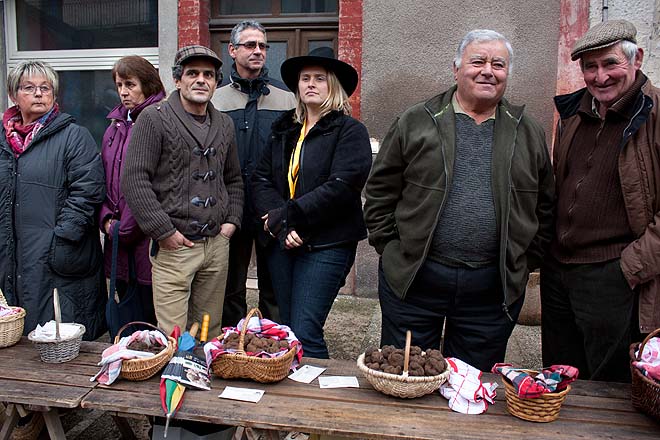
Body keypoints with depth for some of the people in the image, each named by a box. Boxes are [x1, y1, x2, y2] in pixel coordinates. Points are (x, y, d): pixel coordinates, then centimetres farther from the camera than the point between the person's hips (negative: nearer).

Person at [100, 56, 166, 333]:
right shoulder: (115, 126, 16)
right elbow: (104, 178, 17)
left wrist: (125, 229, -10)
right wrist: (106, 218, 1)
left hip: (147, 236, -7)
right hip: (118, 240, 8)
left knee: (152, 317, 1)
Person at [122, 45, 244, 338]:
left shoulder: (224, 124, 14)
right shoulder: (154, 119, -5)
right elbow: (133, 179, -11)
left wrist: (232, 221, 9)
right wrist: (163, 231, -14)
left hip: (217, 243, 5)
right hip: (174, 246, -5)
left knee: (211, 333, 14)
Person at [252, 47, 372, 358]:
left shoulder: (350, 131, -3)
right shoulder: (284, 131, 14)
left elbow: (340, 187, -16)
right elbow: (261, 181, 4)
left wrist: (284, 215, -15)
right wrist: (282, 228, -13)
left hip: (326, 245, -5)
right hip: (282, 243, 6)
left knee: (305, 335, -8)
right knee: (287, 330, 13)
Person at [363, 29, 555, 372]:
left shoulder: (528, 133, 8)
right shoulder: (415, 122, 1)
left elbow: (544, 207, 13)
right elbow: (380, 192, 3)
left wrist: (525, 263, 7)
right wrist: (390, 249, -2)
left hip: (493, 288, 2)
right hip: (412, 279, -1)